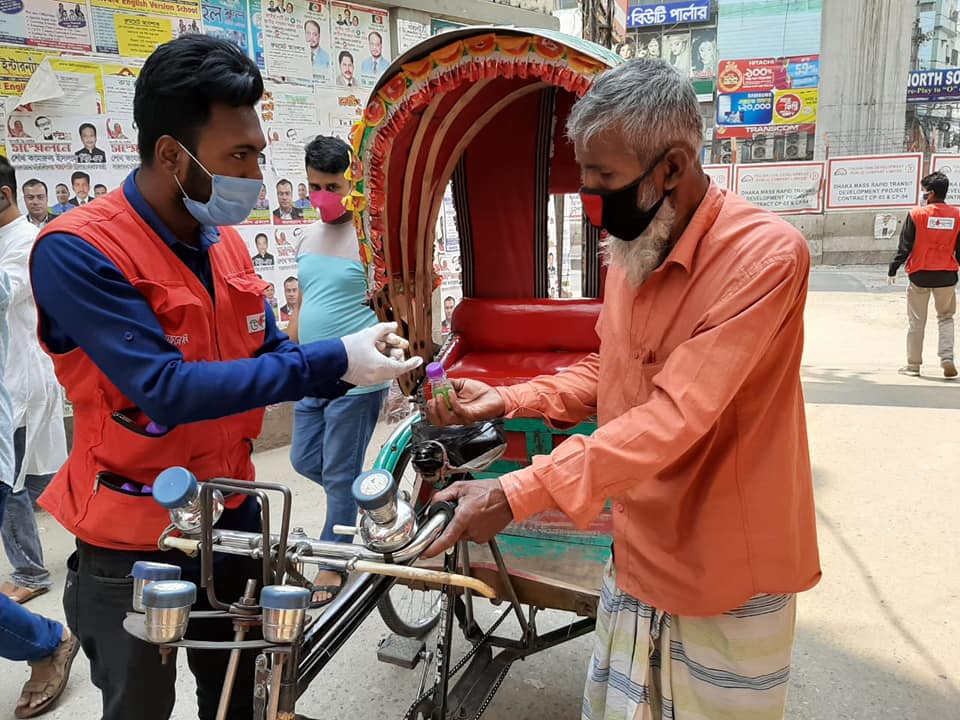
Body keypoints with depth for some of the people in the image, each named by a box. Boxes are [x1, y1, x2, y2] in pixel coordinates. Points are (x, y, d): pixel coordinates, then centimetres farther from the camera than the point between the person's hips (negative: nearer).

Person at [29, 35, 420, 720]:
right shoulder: (76, 251, -21)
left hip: (230, 514, 6)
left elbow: (272, 355, 7)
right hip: (133, 540, -6)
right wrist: (334, 360, -30)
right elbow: (167, 389, -29)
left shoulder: (227, 242, 1)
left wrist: (360, 361, -13)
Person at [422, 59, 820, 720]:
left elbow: (674, 418, -30)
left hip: (726, 583, -6)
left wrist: (518, 493, -32)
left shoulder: (766, 255, -23)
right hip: (636, 560, 7)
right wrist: (507, 400, -3)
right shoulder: (630, 251, 1)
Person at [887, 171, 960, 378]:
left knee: (916, 321, 7)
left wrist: (893, 270, -1)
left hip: (919, 275, -2)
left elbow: (905, 246, -8)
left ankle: (913, 365, 12)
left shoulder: (917, 214, -9)